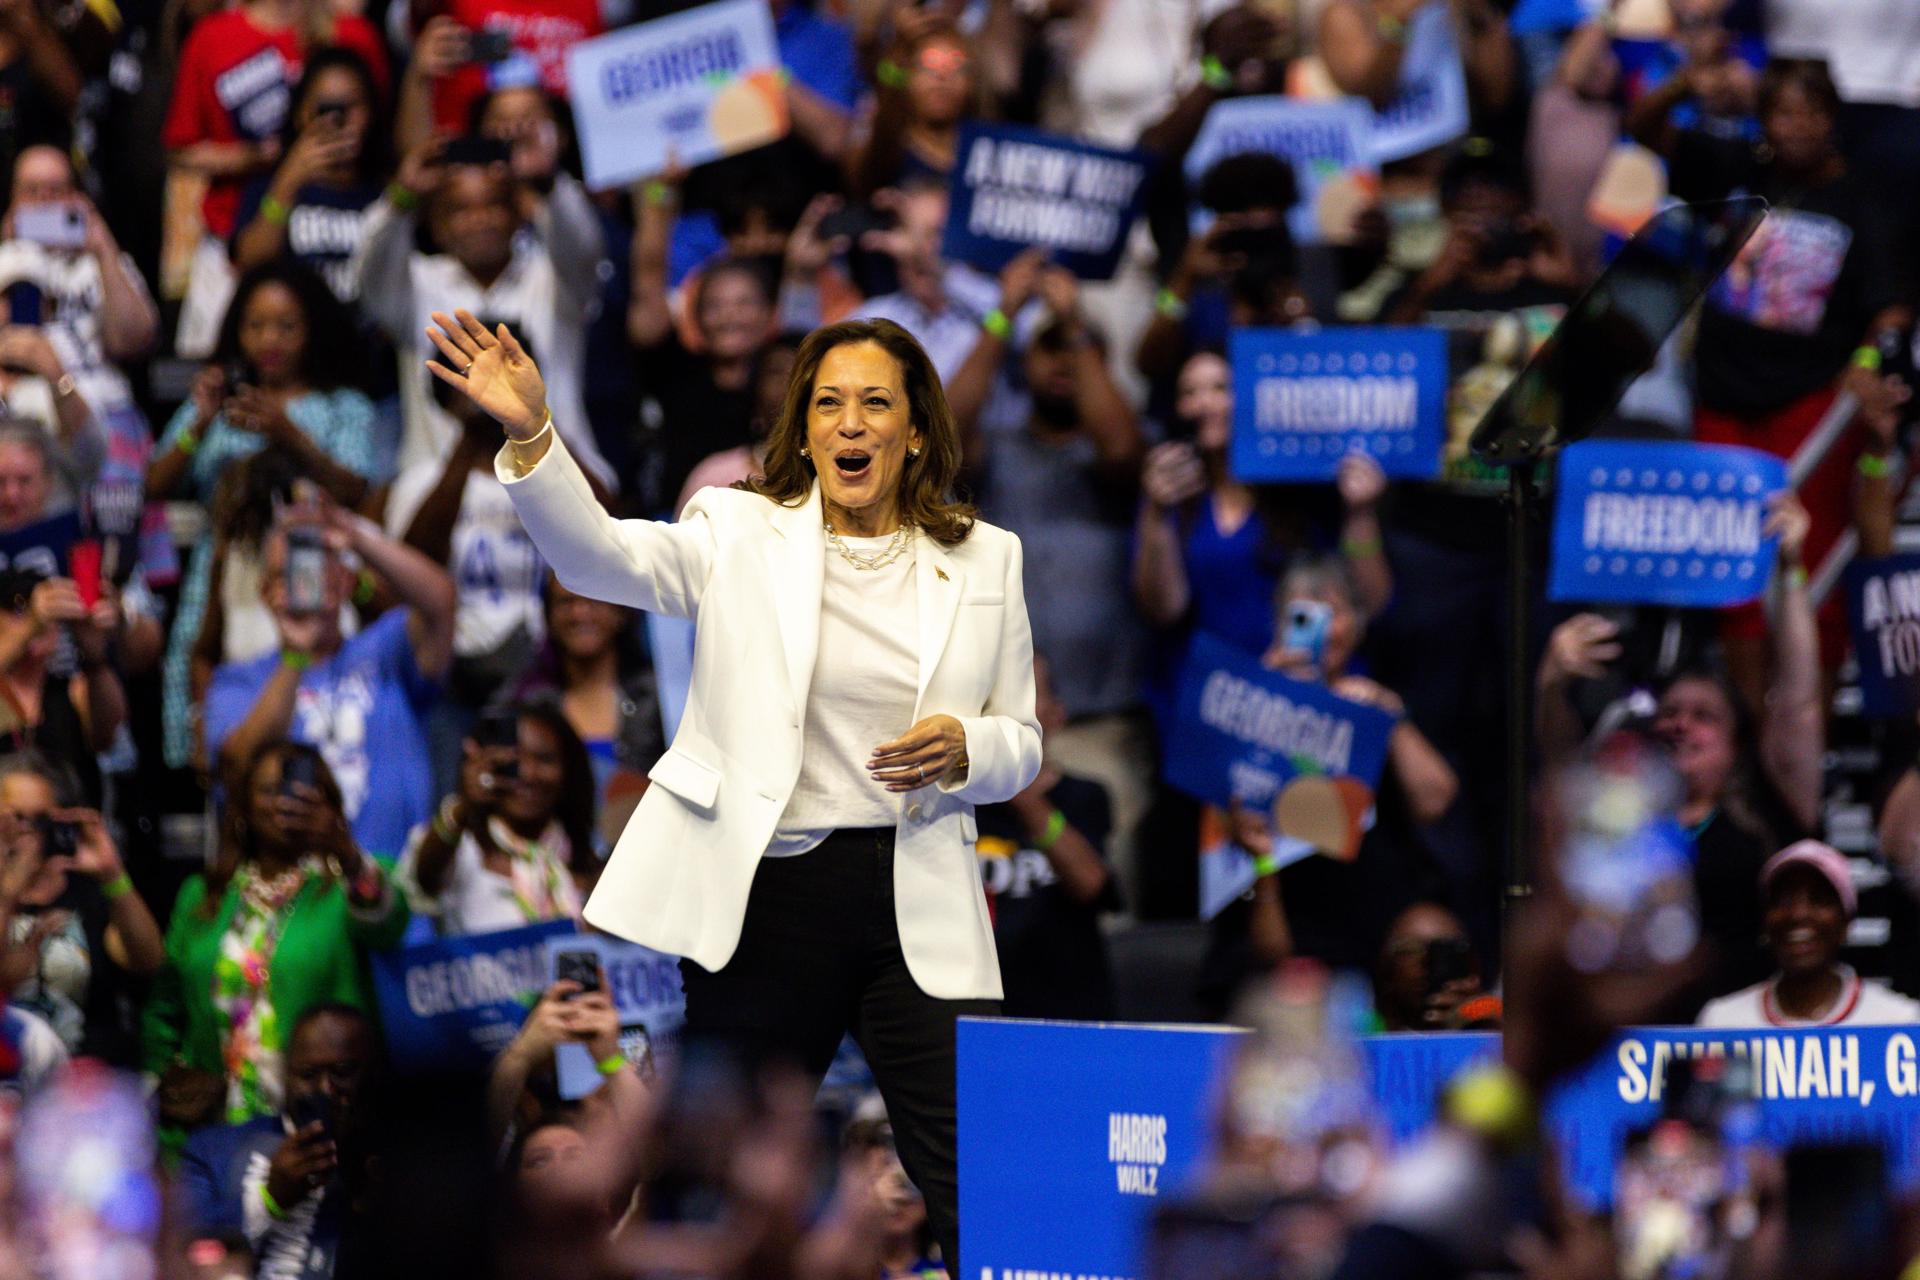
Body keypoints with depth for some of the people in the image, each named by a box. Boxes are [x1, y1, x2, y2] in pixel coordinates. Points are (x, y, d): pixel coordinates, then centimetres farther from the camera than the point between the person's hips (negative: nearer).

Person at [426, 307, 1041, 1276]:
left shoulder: (984, 560, 9)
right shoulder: (741, 532, 3)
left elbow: (1022, 748, 14)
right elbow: (601, 557, -15)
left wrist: (964, 750, -10)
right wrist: (529, 434, -31)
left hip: (919, 907, 1)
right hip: (767, 895, -1)